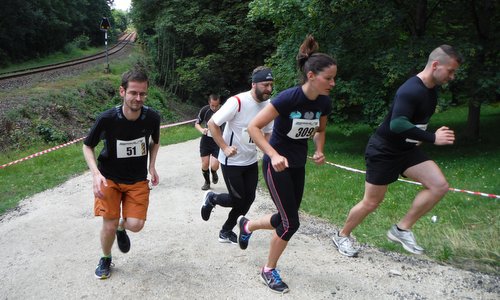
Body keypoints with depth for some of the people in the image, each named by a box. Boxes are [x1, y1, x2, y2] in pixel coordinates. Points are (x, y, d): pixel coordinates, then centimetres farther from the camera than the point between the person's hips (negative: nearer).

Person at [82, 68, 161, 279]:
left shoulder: (152, 117, -16)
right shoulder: (107, 118, -22)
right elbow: (87, 146, -7)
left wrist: (152, 167, -4)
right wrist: (96, 174, -21)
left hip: (138, 180, 2)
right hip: (109, 178, -1)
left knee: (135, 225, -12)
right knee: (109, 225, -4)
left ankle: (122, 228, 28)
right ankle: (105, 259, 29)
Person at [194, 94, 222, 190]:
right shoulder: (205, 110, -11)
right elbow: (197, 123, 1)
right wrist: (202, 130, -19)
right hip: (206, 140, 2)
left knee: (214, 166, -11)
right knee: (205, 164, 3)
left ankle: (214, 173, 27)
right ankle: (207, 182, 31)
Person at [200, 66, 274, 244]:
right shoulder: (237, 102, -23)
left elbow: (267, 133, 10)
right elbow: (212, 124, -16)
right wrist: (224, 147, -22)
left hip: (251, 161, 6)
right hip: (231, 161, -6)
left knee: (249, 198, 7)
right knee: (238, 199, -3)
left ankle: (226, 232, 28)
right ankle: (212, 198, 29)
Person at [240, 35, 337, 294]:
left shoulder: (324, 102, -6)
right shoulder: (288, 97, -26)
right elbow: (253, 127, -24)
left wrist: (319, 151, -6)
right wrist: (274, 155, -33)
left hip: (298, 166, 7)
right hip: (276, 165, -7)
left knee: (285, 219, 13)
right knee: (291, 222, -6)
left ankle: (247, 226, 44)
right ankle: (269, 270, 18)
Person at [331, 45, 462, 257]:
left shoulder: (431, 89, 4)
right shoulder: (411, 90, -25)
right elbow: (397, 124, -38)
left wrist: (418, 138, 18)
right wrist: (432, 138, -34)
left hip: (406, 150, 8)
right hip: (383, 151, -8)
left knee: (439, 186, -8)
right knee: (371, 202, 2)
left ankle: (401, 229, 3)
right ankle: (342, 236, 26)